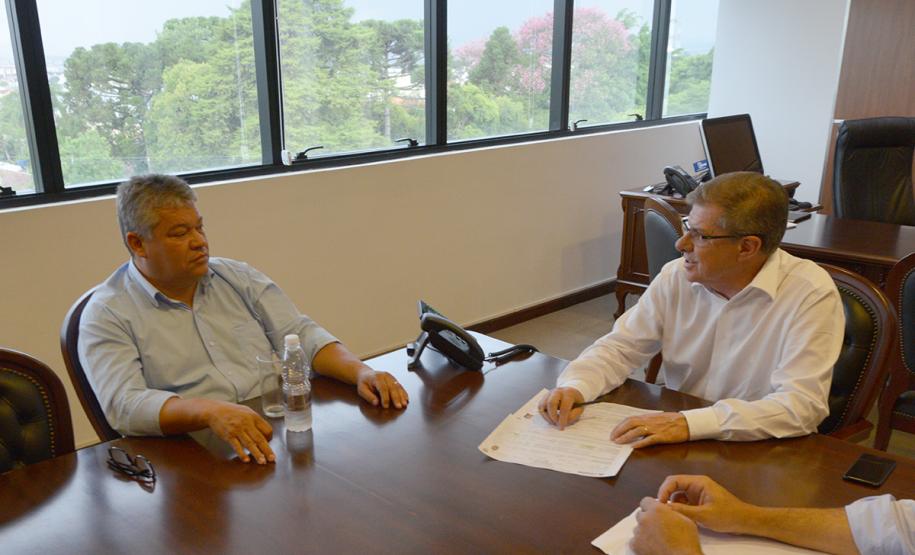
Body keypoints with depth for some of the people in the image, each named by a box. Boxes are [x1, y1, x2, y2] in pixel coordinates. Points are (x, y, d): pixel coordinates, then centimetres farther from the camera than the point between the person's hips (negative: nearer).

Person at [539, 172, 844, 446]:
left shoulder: (812, 295, -15)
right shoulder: (676, 277, -1)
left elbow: (801, 405, -23)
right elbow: (620, 346, 4)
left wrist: (692, 423, -32)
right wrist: (576, 387, -17)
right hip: (676, 444, 4)